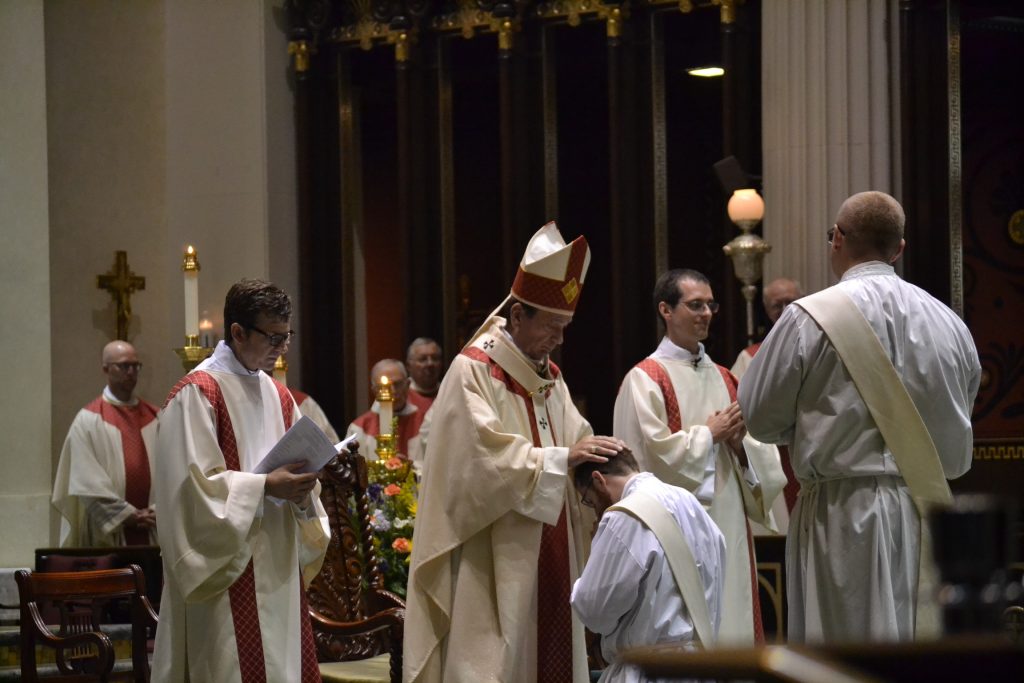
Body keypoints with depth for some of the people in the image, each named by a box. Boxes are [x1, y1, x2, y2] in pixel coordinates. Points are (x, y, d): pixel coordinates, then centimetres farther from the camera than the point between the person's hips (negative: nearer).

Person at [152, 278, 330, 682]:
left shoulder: (278, 396, 15)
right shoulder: (197, 394, -9)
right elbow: (194, 484, -15)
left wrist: (300, 490, -6)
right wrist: (265, 486, -20)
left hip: (278, 568, 7)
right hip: (226, 571, -7)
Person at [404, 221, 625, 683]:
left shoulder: (549, 377, 16)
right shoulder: (473, 372, -10)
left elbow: (574, 442, 11)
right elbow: (484, 457, -21)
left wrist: (598, 459, -11)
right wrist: (560, 458, -26)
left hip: (548, 560, 8)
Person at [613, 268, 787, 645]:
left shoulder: (723, 378, 16)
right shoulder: (645, 379, -4)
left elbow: (759, 456, 17)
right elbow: (654, 453, -15)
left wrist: (739, 442, -4)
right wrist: (709, 434, -6)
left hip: (728, 526, 6)